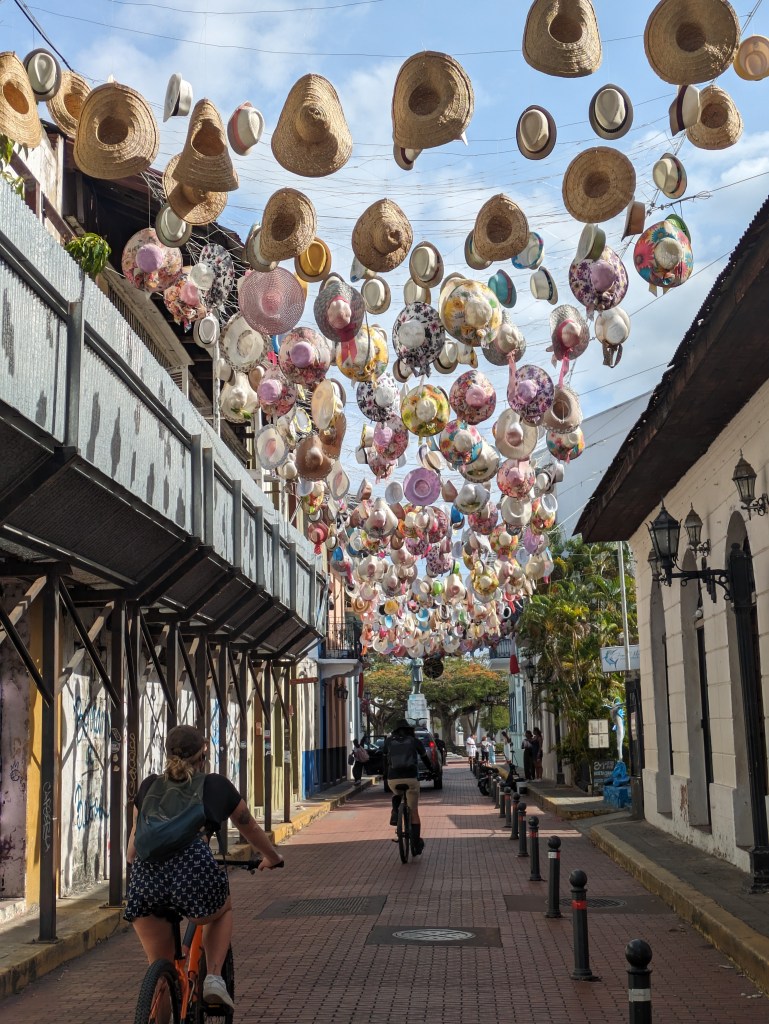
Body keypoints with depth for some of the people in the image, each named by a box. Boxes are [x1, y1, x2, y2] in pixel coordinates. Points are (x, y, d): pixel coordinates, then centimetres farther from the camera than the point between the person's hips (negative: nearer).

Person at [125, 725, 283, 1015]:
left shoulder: (150, 786, 26)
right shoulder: (217, 785, 21)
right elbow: (250, 830, 36)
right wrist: (272, 858, 54)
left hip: (145, 878, 2)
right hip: (193, 871, -2)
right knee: (223, 910, 32)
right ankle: (214, 978, 13)